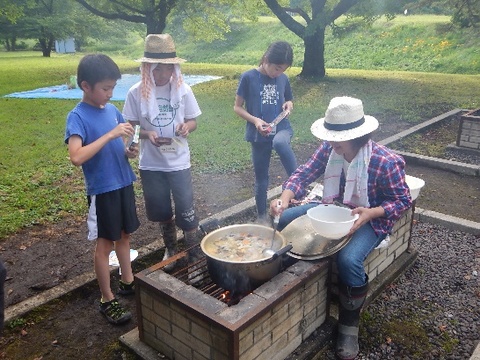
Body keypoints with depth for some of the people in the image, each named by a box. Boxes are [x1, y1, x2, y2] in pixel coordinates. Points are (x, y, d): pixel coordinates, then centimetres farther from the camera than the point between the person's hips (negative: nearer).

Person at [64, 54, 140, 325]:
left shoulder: (112, 109, 5)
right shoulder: (78, 116, -15)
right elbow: (77, 157, -29)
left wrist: (129, 151, -5)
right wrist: (111, 134, -30)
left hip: (124, 183, 7)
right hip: (102, 189, -7)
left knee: (125, 235, 19)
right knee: (105, 243, 5)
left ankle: (128, 282, 37)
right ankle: (108, 300, 20)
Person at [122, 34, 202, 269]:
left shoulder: (183, 90, -7)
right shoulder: (137, 93, -9)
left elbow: (193, 121, 2)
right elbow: (130, 126, -2)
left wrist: (186, 127, -21)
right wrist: (148, 134, -22)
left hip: (179, 161, -1)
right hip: (151, 163, 1)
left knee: (186, 211, 2)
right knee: (161, 211, 16)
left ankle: (194, 250, 25)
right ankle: (170, 248, 40)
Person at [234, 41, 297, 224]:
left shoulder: (283, 78, 3)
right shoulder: (248, 77, -8)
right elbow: (237, 107, -3)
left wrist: (288, 105, -5)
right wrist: (255, 120, -19)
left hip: (281, 128, 1)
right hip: (259, 134, -1)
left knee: (280, 143, -37)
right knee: (261, 178, 8)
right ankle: (262, 216, 27)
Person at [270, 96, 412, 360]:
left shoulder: (385, 162, -25)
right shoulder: (328, 148, -11)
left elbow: (403, 200, -15)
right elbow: (303, 174, -11)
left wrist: (371, 213, -33)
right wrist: (285, 199, -31)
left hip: (369, 219, -6)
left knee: (349, 259, -33)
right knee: (283, 219, -5)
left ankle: (349, 325, -6)